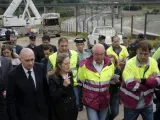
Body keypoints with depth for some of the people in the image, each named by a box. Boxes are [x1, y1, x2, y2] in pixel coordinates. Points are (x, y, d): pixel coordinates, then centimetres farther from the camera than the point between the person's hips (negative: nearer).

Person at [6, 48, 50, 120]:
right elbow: (10, 100, -9)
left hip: (43, 112, 3)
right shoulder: (13, 74, -16)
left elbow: (46, 88, 4)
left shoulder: (40, 68, -7)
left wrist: (48, 107, 7)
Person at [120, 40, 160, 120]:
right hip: (131, 104, -4)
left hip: (147, 102, 4)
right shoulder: (130, 64, -20)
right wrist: (150, 81, -20)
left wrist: (143, 81, -28)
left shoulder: (153, 62, -5)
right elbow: (131, 85, -28)